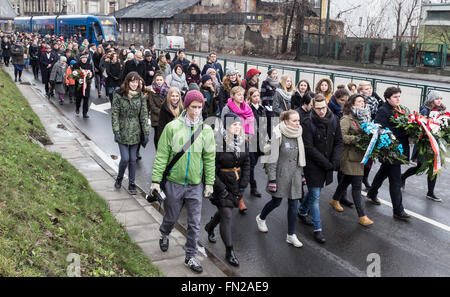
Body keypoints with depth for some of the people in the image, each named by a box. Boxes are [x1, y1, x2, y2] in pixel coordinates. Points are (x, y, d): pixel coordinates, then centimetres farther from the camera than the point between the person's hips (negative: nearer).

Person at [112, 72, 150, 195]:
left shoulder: (141, 96, 2)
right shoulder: (119, 96, -7)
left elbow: (144, 115, 4)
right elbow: (114, 114, -7)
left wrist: (146, 132, -1)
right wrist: (116, 132, -13)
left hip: (135, 133, 2)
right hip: (123, 133, -2)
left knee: (133, 159, 7)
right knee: (125, 158, -6)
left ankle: (132, 184, 20)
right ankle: (119, 178, 22)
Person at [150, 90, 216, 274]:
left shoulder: (206, 130, 0)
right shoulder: (172, 127, -7)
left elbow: (209, 158, 5)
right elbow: (162, 155, -5)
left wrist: (209, 183, 3)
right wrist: (156, 180, -6)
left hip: (196, 185, 2)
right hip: (174, 182, -1)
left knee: (194, 223, 5)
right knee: (171, 217, 16)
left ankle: (191, 256, 21)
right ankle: (164, 235, 49)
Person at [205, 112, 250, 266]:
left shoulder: (243, 142, 1)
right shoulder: (218, 142, -19)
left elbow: (246, 164, 10)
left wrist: (243, 184, 2)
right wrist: (220, 189, -18)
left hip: (236, 183, 6)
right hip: (222, 183, -6)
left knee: (224, 210, 21)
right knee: (227, 216, -6)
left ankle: (209, 227, 52)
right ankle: (229, 252, 3)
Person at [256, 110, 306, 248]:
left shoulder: (298, 134, 4)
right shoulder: (278, 135, -14)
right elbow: (272, 159, -13)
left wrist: (301, 174, 14)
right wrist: (272, 179, -14)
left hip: (295, 174, 5)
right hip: (281, 174, -5)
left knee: (293, 204, 4)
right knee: (276, 201, 10)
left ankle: (291, 235, 14)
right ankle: (261, 218, 40)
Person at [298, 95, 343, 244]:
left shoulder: (333, 120, -1)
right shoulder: (308, 123, -16)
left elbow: (338, 141, 4)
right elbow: (309, 147, -17)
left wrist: (335, 160, -10)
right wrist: (326, 163, -18)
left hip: (328, 164, 5)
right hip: (313, 165, -5)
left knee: (313, 191, 21)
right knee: (315, 196, -2)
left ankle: (302, 212, 46)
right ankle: (317, 229, 7)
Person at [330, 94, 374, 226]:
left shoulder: (365, 117, 12)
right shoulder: (347, 119, -12)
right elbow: (341, 136, -21)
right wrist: (356, 139, -26)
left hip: (361, 154, 8)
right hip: (351, 156, -8)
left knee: (347, 179, 22)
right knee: (357, 185, -5)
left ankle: (335, 200, 43)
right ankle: (362, 216, 1)